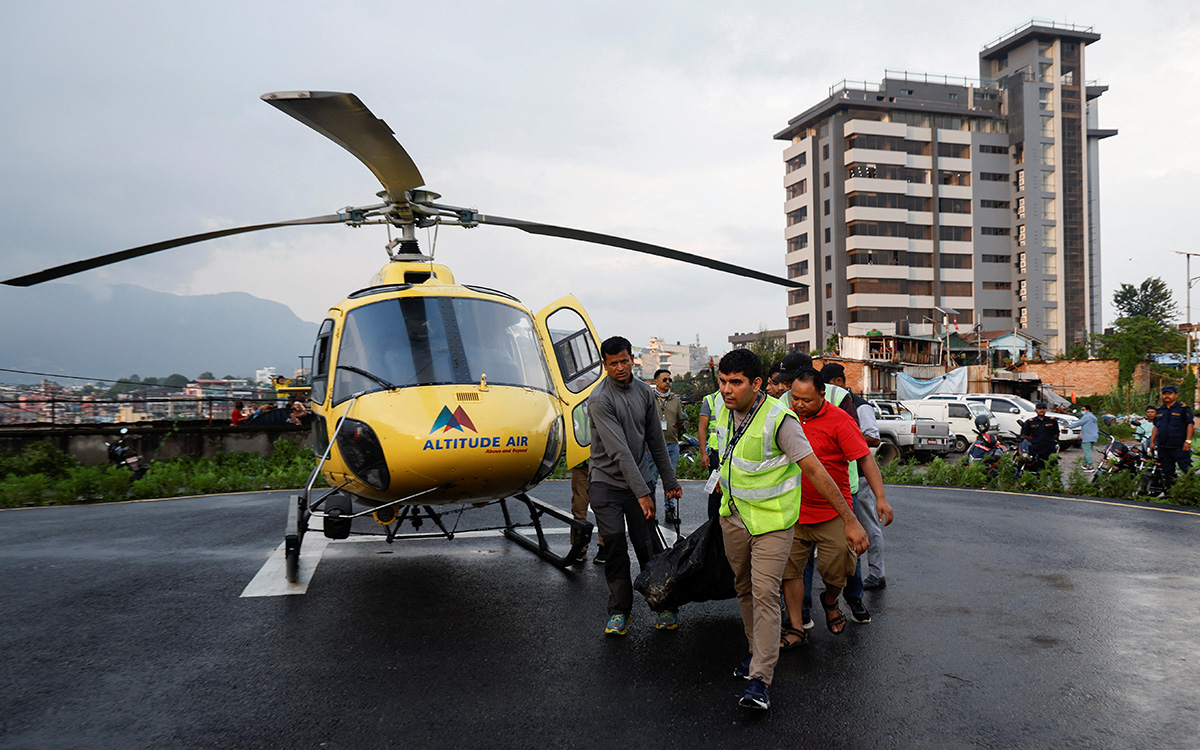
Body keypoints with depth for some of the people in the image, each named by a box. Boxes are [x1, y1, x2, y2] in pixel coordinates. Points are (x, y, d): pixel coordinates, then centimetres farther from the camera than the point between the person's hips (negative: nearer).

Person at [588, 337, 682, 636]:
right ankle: (620, 611, 8)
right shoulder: (599, 399, -16)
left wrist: (670, 480, 12)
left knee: (649, 545, 2)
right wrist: (642, 492, -26)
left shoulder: (645, 392, 4)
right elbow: (619, 449, -22)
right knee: (614, 545, -6)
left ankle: (664, 605, 15)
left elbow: (656, 440, 12)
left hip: (637, 479, 4)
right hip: (605, 481, -4)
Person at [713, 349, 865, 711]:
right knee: (744, 588, 16)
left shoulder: (778, 419, -23)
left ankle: (760, 680, -7)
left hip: (771, 521, -6)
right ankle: (757, 651, 34)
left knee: (765, 594, -11)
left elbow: (815, 470, -22)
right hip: (733, 517, 7)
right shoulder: (724, 413, -2)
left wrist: (850, 520, -20)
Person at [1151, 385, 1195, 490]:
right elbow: (1156, 427, 20)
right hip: (1163, 447, 5)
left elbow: (1190, 425, -6)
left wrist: (1188, 441, -15)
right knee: (1167, 472, 9)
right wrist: (1152, 441, 13)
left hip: (1179, 447, -5)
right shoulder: (1159, 410, 16)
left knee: (1187, 470, -8)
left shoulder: (1183, 408, -1)